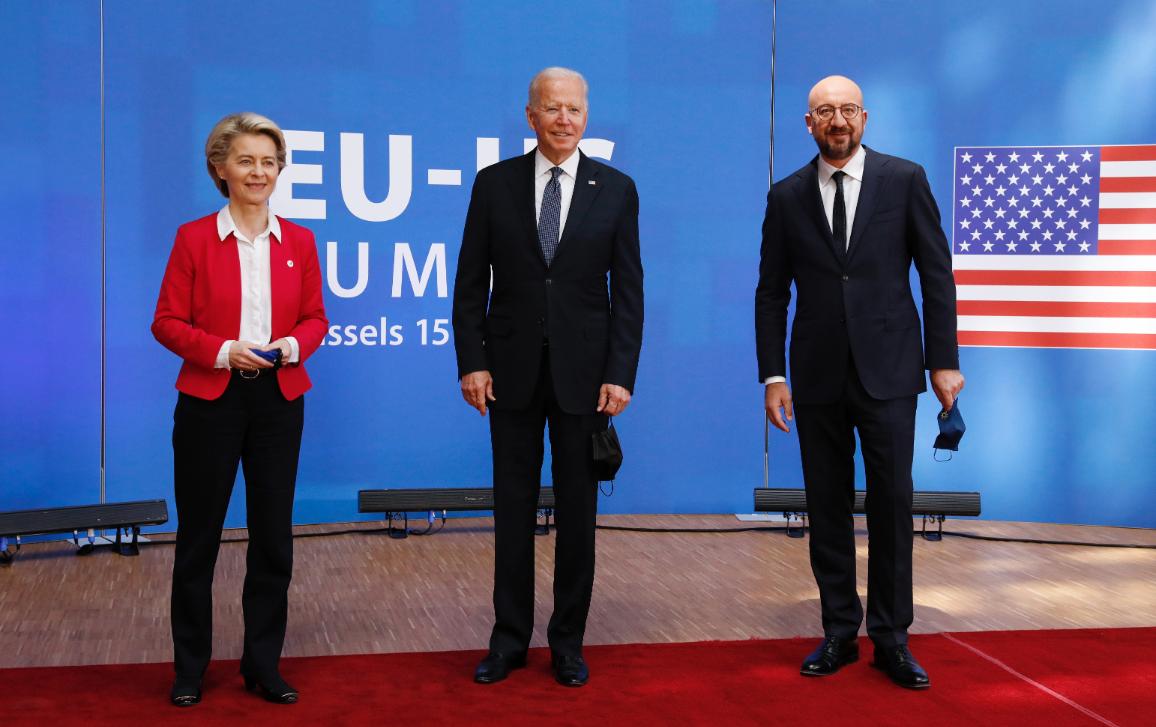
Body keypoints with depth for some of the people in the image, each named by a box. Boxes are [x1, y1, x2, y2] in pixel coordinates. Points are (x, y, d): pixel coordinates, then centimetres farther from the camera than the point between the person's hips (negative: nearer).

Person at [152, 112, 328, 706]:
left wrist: (293, 344, -12)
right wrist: (222, 351, -17)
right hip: (209, 400, -2)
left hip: (279, 400, 3)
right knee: (198, 534, 6)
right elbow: (166, 322, -3)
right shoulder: (194, 238, -3)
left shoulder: (298, 241, 5)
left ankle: (263, 664, 21)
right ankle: (189, 667, 21)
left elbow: (315, 318, 9)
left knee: (273, 534, 7)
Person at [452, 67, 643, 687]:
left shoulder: (616, 189, 2)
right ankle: (510, 638, 20)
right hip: (513, 372, 0)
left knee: (577, 510, 7)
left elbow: (628, 291, 1)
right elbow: (471, 283, 3)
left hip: (583, 374, 0)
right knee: (513, 508, 8)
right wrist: (471, 362, -4)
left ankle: (568, 640, 20)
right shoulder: (494, 183, 3)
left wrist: (620, 374, -6)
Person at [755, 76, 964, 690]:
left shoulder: (904, 180, 2)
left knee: (892, 501, -1)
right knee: (827, 506, 6)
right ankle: (839, 633, 18)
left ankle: (891, 638, 11)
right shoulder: (787, 196, 6)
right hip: (817, 375, 2)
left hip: (887, 370, -2)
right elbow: (771, 292, 8)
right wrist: (773, 375, 1)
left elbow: (936, 274, 2)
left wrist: (944, 360, -2)